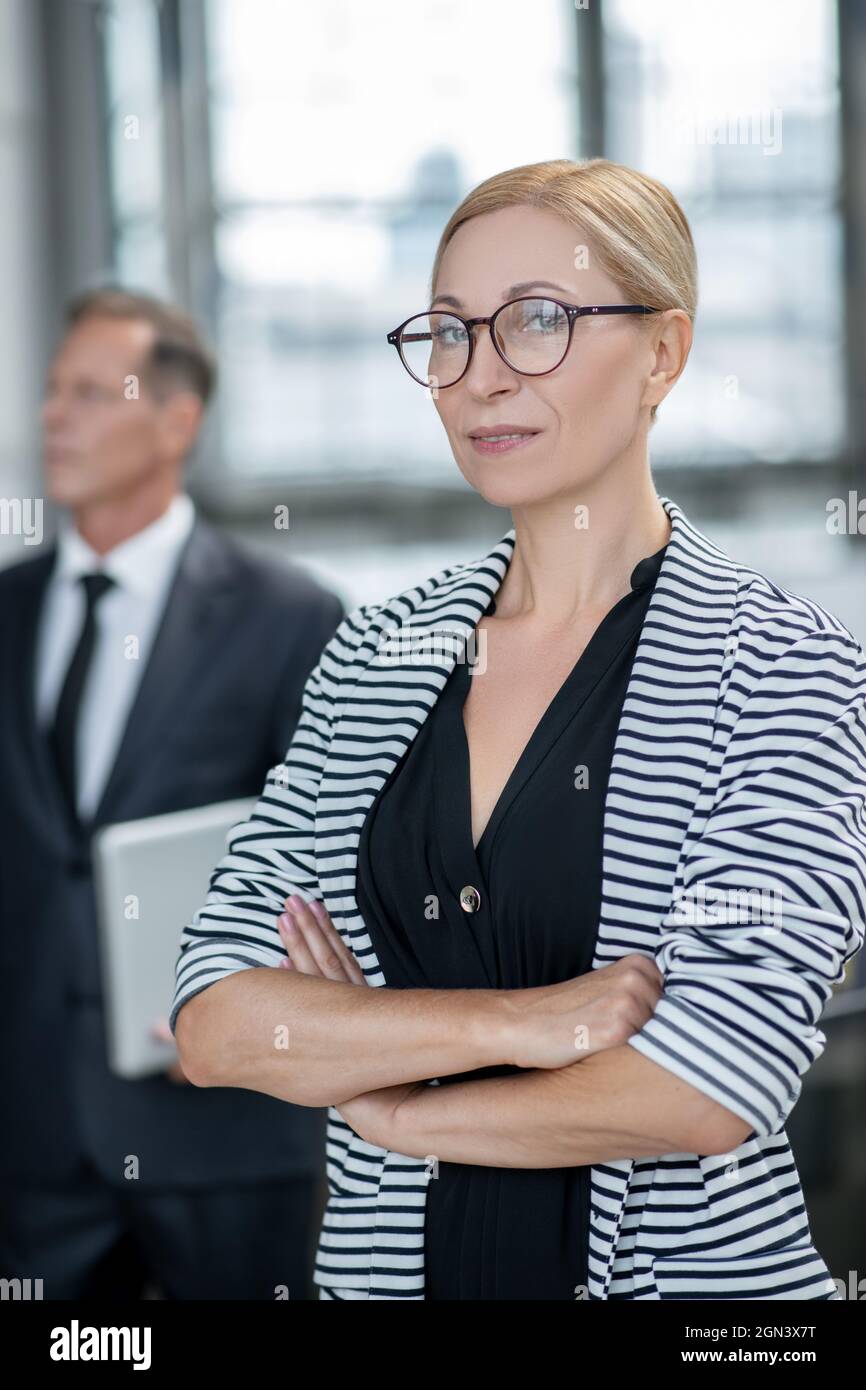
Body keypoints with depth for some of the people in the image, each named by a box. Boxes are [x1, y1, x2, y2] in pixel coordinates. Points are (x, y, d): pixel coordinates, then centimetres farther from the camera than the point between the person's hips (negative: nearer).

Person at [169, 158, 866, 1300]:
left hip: (683, 1271, -4)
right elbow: (212, 1022, -7)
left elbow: (709, 1088, -21)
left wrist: (388, 1106, -10)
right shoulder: (374, 655, 0)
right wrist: (513, 1022, -20)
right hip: (385, 1262, 4)